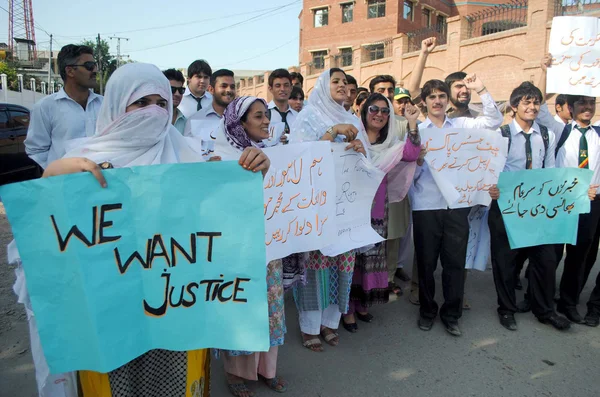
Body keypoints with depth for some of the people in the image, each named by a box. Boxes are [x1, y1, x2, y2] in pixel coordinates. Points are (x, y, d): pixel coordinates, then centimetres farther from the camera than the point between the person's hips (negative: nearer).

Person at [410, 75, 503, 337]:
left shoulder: (462, 125, 10)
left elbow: (494, 121, 2)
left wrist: (481, 90, -2)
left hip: (457, 204, 1)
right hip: (426, 205, -1)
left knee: (455, 261, 7)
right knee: (426, 262, 9)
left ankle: (451, 314, 24)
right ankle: (427, 311, 28)